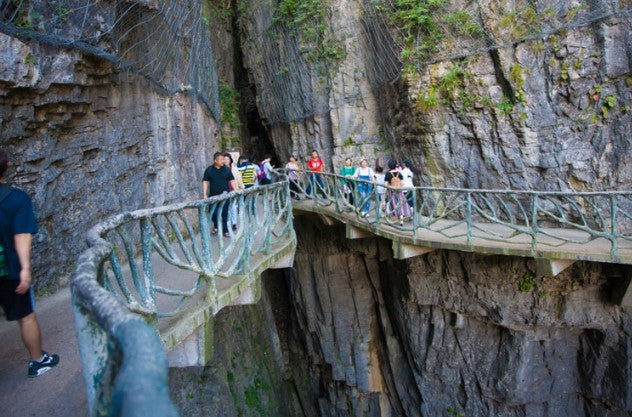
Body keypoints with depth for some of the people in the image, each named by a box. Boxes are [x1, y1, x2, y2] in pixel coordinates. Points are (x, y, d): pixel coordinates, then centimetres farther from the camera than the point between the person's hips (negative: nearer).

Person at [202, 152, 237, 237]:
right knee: (214, 213, 7)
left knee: (225, 213, 1)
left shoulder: (226, 169, 3)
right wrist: (204, 194, -6)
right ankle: (216, 226, 32)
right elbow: (205, 182, 1)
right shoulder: (209, 170, 1)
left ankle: (225, 230, 10)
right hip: (213, 196, 0)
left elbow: (232, 181, 7)